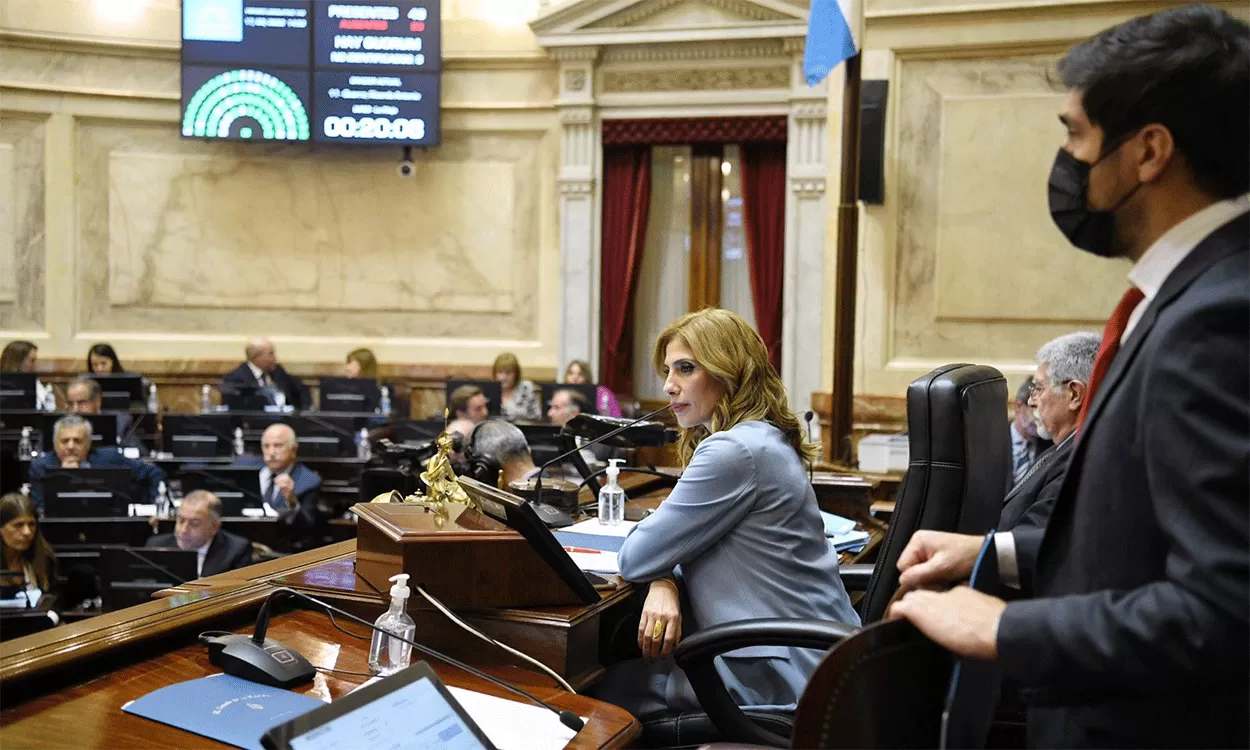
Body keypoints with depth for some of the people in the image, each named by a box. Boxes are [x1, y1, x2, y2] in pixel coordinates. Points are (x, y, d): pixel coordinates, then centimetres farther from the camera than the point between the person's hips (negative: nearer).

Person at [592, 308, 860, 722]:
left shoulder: (734, 452, -21)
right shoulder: (764, 440, 11)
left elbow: (634, 560, -16)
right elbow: (685, 542, 13)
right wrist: (664, 583, -9)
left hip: (782, 672, -9)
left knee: (605, 687, 1)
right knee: (616, 652, 13)